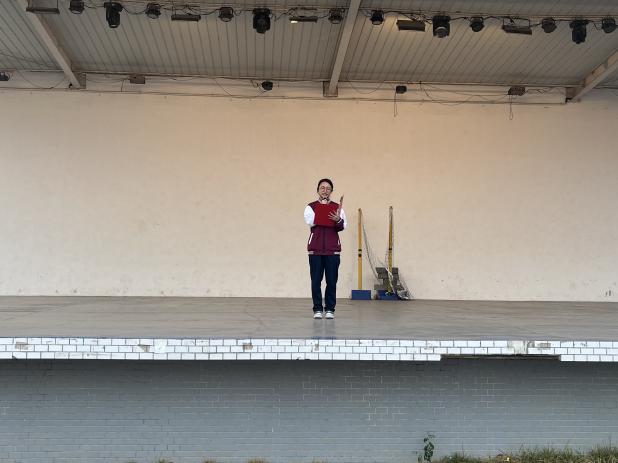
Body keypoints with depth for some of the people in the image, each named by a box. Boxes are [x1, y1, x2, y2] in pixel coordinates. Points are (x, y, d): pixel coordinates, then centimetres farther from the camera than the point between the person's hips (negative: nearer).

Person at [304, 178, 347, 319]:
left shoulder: (337, 207, 8)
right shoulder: (311, 206, 6)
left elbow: (343, 227, -2)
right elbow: (310, 222, -12)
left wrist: (338, 220, -24)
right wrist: (322, 206, -12)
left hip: (333, 249, 1)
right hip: (315, 249, -1)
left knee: (332, 281, 1)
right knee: (316, 281, 0)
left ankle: (330, 309, 9)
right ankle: (317, 309, 8)